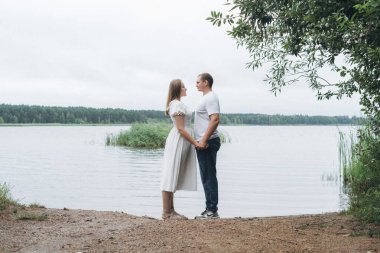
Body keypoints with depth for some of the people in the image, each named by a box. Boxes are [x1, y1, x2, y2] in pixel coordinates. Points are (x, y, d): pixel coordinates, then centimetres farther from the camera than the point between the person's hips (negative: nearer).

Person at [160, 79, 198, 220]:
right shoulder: (177, 105, -13)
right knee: (171, 175, -8)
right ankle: (166, 212, -6)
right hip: (178, 141, -10)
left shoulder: (177, 104, 18)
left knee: (174, 176, 10)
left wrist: (195, 142, 18)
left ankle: (170, 210, 13)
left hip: (182, 142, 10)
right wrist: (195, 143, -16)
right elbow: (180, 129, -18)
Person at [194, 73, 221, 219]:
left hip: (207, 143, -11)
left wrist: (203, 140, -25)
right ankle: (210, 209, 16)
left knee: (209, 177, -7)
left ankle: (212, 210, -4)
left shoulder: (211, 98, -12)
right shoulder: (207, 98, 19)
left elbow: (215, 120, -23)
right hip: (204, 143, 11)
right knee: (207, 177, 12)